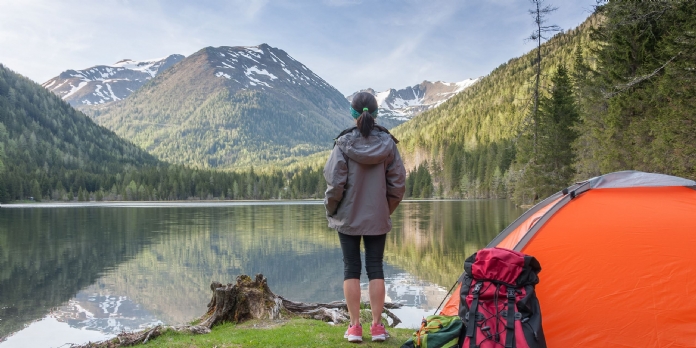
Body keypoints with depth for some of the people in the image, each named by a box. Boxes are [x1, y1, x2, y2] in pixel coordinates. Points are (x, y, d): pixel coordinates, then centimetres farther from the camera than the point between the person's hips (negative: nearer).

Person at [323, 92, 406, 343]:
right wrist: (388, 208, 13)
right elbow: (398, 182, -1)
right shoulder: (387, 142, -4)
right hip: (378, 218, 2)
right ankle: (377, 326, 12)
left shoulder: (343, 143, -11)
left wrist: (331, 209, 4)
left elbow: (335, 182, -12)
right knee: (375, 268, 9)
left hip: (348, 217, -1)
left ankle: (354, 326, 11)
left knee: (351, 268, 7)